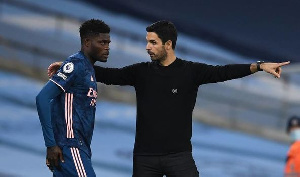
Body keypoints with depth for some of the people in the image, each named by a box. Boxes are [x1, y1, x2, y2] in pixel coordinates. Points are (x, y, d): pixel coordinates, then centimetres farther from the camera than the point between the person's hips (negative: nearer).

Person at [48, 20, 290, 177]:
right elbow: (109, 75, 2)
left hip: (179, 155, -2)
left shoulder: (190, 71, -4)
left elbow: (223, 72, -12)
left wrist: (259, 66, -23)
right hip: (145, 156, 3)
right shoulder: (142, 72, 3)